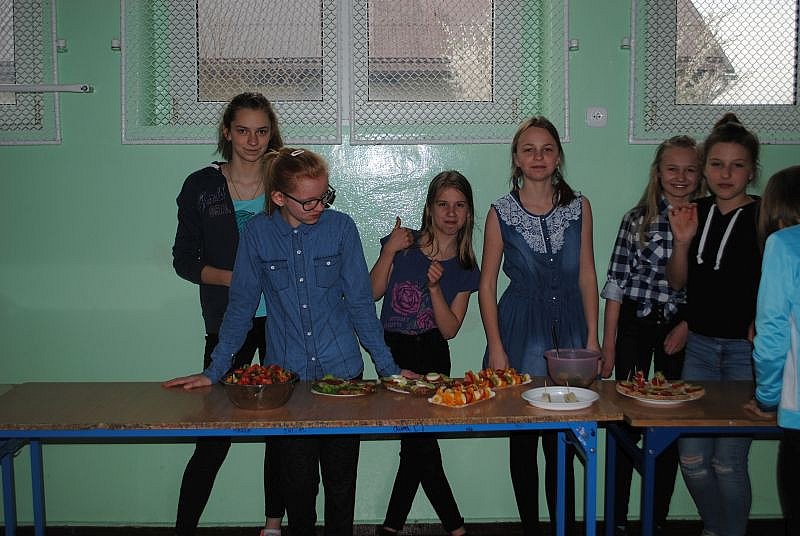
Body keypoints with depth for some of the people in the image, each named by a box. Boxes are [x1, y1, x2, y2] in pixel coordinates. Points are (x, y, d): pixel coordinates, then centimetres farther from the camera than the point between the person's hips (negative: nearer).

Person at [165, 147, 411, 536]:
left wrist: (388, 368, -1)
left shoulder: (341, 227, -5)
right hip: (286, 374, 0)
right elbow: (241, 307, 3)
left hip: (342, 371, 0)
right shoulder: (258, 233, -4)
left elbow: (360, 303, 1)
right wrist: (213, 371, 0)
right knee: (298, 484, 6)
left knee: (341, 482, 9)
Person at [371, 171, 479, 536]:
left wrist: (435, 287, -16)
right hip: (392, 351, -2)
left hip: (432, 355, 2)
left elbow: (450, 330, -2)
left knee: (415, 441, -1)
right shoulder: (404, 244, 0)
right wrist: (390, 251, -17)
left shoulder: (465, 268, 4)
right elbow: (372, 293, -6)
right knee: (422, 443, -5)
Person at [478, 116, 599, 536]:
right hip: (521, 331, -1)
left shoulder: (579, 207, 5)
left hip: (569, 328, 2)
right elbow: (487, 283, 1)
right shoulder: (501, 213, -1)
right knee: (523, 442, 7)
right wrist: (495, 348, -5)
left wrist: (592, 338, 2)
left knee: (563, 443, 5)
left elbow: (587, 275, 8)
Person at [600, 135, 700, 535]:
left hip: (681, 329, 2)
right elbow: (615, 284, -2)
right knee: (626, 421, 2)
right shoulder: (637, 219, -2)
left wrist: (687, 326, -7)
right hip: (636, 324, -1)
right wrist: (608, 344, -4)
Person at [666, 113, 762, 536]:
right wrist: (682, 241, -7)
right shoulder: (696, 213, 5)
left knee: (728, 461, 0)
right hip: (700, 345, 5)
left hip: (746, 350, -4)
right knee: (692, 458, 9)